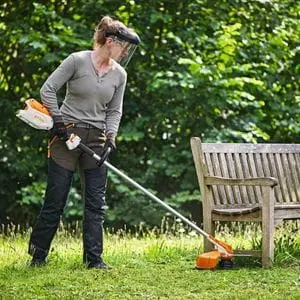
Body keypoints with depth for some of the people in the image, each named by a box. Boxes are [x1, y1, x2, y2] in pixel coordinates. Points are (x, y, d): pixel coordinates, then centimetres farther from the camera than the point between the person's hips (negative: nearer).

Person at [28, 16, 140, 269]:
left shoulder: (119, 74, 6)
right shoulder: (77, 61, -9)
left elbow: (114, 111, 11)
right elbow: (48, 89, -9)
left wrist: (110, 135, -4)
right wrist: (57, 120, -13)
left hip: (96, 139, 5)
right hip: (67, 135, -5)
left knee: (96, 202, 1)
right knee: (55, 200, -1)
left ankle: (94, 258, 5)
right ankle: (37, 254, 12)